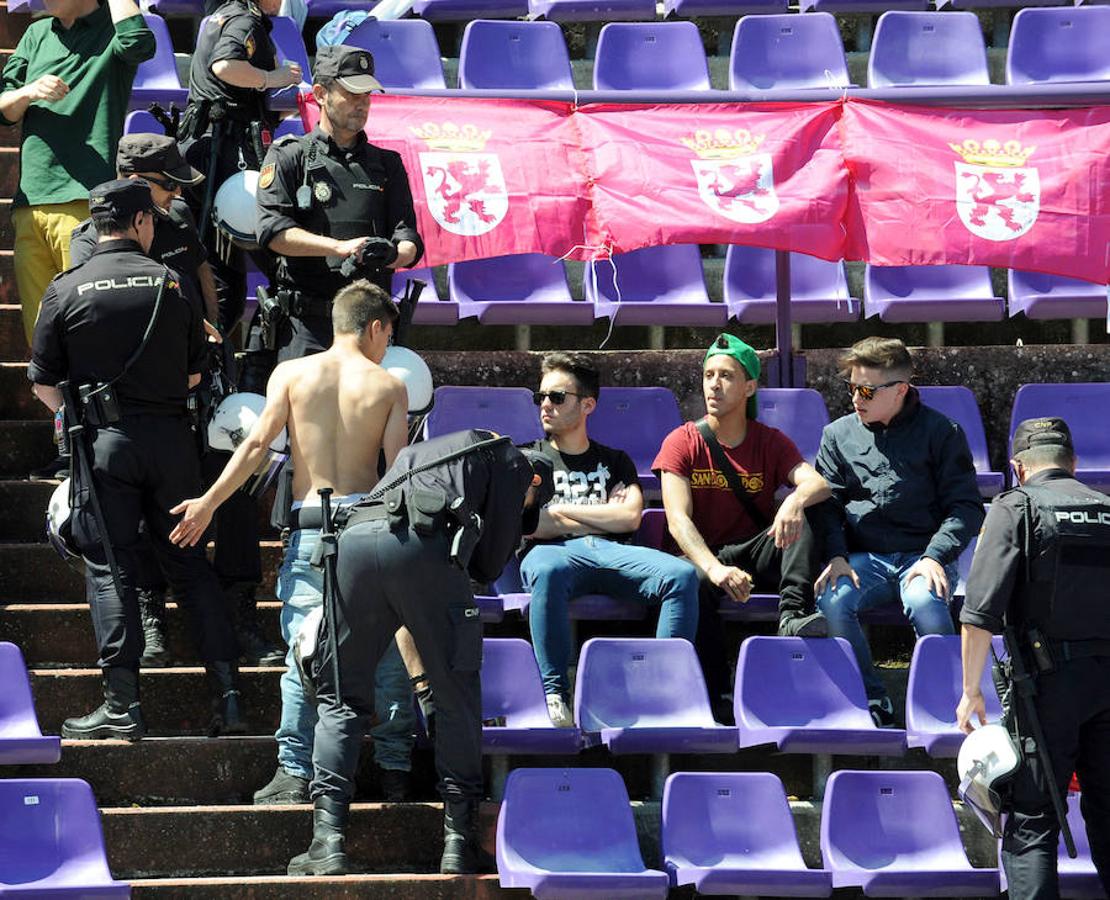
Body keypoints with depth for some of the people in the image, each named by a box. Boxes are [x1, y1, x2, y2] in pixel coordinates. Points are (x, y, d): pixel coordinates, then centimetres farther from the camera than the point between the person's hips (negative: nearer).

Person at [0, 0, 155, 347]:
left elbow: (138, 43, -20)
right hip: (29, 205, 6)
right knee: (38, 328, 4)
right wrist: (30, 92, -4)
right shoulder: (37, 34, 22)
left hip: (83, 200, -6)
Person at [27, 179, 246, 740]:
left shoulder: (66, 290, -3)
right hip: (170, 438, 2)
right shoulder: (170, 283, 2)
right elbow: (195, 372, 9)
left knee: (111, 568, 1)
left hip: (104, 441, -2)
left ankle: (122, 706, -3)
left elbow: (44, 383, -1)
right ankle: (227, 694, 6)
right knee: (190, 563, 10)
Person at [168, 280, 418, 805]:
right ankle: (394, 769, 11)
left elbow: (258, 442, -4)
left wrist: (210, 502, -1)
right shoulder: (388, 386, 4)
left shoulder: (291, 374, 6)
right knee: (388, 648, 10)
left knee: (304, 652, 0)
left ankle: (294, 772, -6)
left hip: (309, 526, 0)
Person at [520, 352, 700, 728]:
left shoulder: (614, 461, 28)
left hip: (611, 553, 2)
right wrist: (603, 516, 9)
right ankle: (555, 694, -44)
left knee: (682, 574, -29)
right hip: (556, 552, -2)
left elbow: (630, 518, 8)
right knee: (547, 571, -43)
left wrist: (561, 511, 7)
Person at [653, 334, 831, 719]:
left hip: (760, 554, 2)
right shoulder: (683, 442, 0)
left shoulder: (770, 442, 5)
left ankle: (793, 614, -41)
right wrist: (715, 568, -33)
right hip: (706, 555, -2)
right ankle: (718, 699, -31)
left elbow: (819, 484, -14)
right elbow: (678, 520, -13)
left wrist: (796, 501, -41)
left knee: (801, 511, -25)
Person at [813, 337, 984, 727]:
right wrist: (836, 556, -8)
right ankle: (872, 701, -13)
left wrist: (934, 557, -14)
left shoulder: (940, 432, 4)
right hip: (864, 558, 3)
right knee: (831, 601, -31)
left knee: (925, 603, -37)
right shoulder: (838, 435, 14)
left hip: (922, 557, -3)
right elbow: (827, 504, 11)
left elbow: (966, 506, 1)